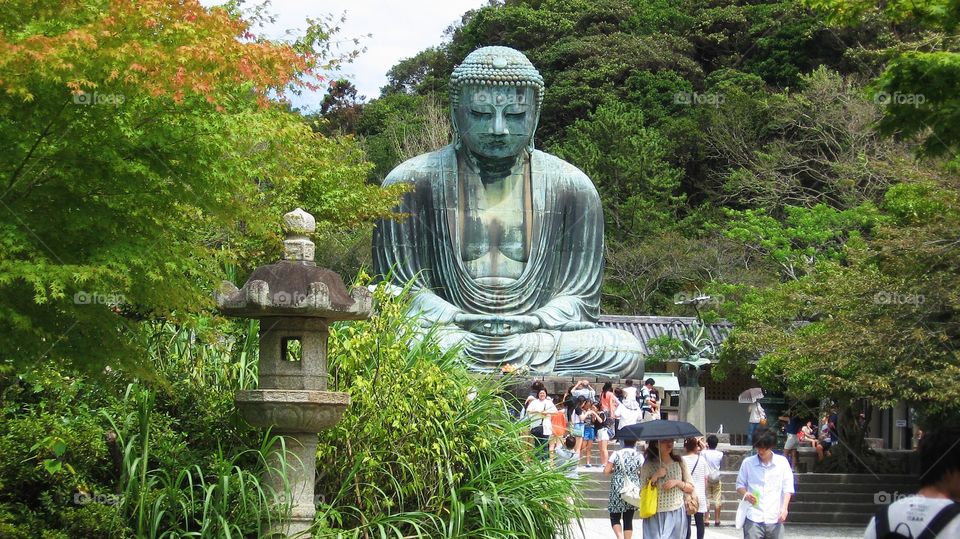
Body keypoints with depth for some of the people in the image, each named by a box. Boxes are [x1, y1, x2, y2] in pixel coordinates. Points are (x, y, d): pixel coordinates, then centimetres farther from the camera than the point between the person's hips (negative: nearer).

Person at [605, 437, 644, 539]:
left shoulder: (616, 454, -5)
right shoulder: (639, 456, -2)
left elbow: (606, 471, -6)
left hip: (617, 490, -1)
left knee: (615, 517, 8)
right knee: (628, 519, 9)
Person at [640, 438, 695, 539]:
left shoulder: (679, 462, 6)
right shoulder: (648, 464, -1)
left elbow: (690, 489, 10)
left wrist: (677, 482, -8)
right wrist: (655, 476, -15)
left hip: (676, 515, 2)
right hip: (655, 516, -2)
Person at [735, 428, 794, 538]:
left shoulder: (782, 462, 4)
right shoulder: (748, 463, 3)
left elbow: (787, 488, 6)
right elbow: (740, 485, 11)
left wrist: (784, 508, -7)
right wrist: (745, 494, -11)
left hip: (775, 518, 1)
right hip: (753, 518, -1)